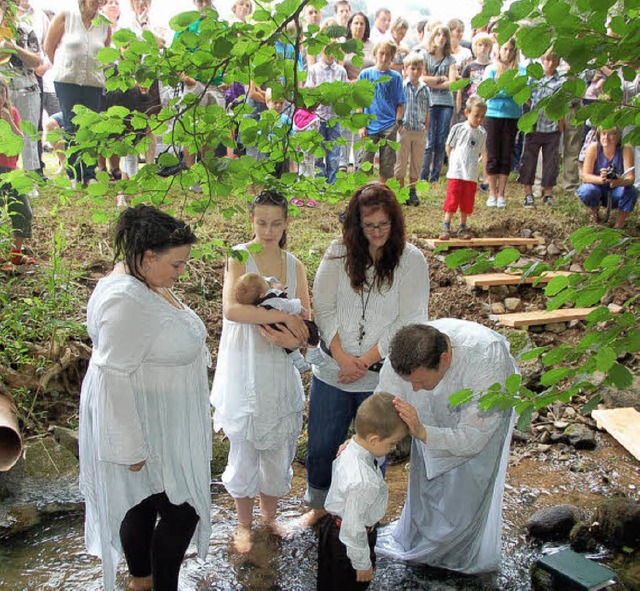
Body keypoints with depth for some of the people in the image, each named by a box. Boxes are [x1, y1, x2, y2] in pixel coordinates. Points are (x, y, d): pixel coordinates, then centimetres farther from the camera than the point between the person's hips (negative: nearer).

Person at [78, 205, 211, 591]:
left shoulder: (149, 281, 3)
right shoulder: (125, 300, -28)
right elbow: (114, 377, -28)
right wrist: (132, 447, -23)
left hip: (162, 420, 10)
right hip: (145, 428, -10)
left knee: (144, 502, 23)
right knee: (182, 510, 2)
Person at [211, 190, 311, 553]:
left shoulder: (294, 265, 5)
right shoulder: (240, 257, -10)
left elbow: (306, 317, 4)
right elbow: (231, 308, -26)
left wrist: (292, 339, -17)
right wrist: (283, 316, -24)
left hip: (280, 366, 4)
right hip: (245, 365, -4)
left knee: (279, 444, 14)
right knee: (245, 445, 8)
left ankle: (270, 513, 37)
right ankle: (244, 523, 29)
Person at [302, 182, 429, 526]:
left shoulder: (411, 260, -7)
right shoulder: (338, 253, -3)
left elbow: (409, 321, -10)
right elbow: (323, 307, -3)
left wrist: (365, 361, -13)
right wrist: (341, 356, -12)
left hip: (381, 375, -1)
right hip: (332, 369, 2)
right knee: (321, 443, 14)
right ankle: (318, 505, 40)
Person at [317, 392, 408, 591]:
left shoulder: (349, 449, -16)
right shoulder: (363, 483, -40)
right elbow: (353, 529, -28)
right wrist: (363, 564, -16)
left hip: (334, 525, 7)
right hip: (347, 542, -7)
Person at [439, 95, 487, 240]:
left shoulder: (482, 133, 8)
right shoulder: (458, 128, -3)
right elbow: (449, 147, 4)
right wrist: (455, 161, 2)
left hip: (471, 174, 4)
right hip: (456, 173, -4)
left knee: (467, 202, 8)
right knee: (452, 200, -4)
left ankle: (463, 227, 18)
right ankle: (446, 227, 2)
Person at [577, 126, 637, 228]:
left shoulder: (626, 149, -17)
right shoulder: (593, 148, -17)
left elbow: (631, 178, -24)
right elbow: (585, 176, -22)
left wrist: (620, 182, -49)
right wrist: (600, 179, -45)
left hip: (615, 193, 0)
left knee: (631, 191, -31)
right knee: (586, 191, -32)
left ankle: (619, 226, -8)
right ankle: (594, 212, 4)